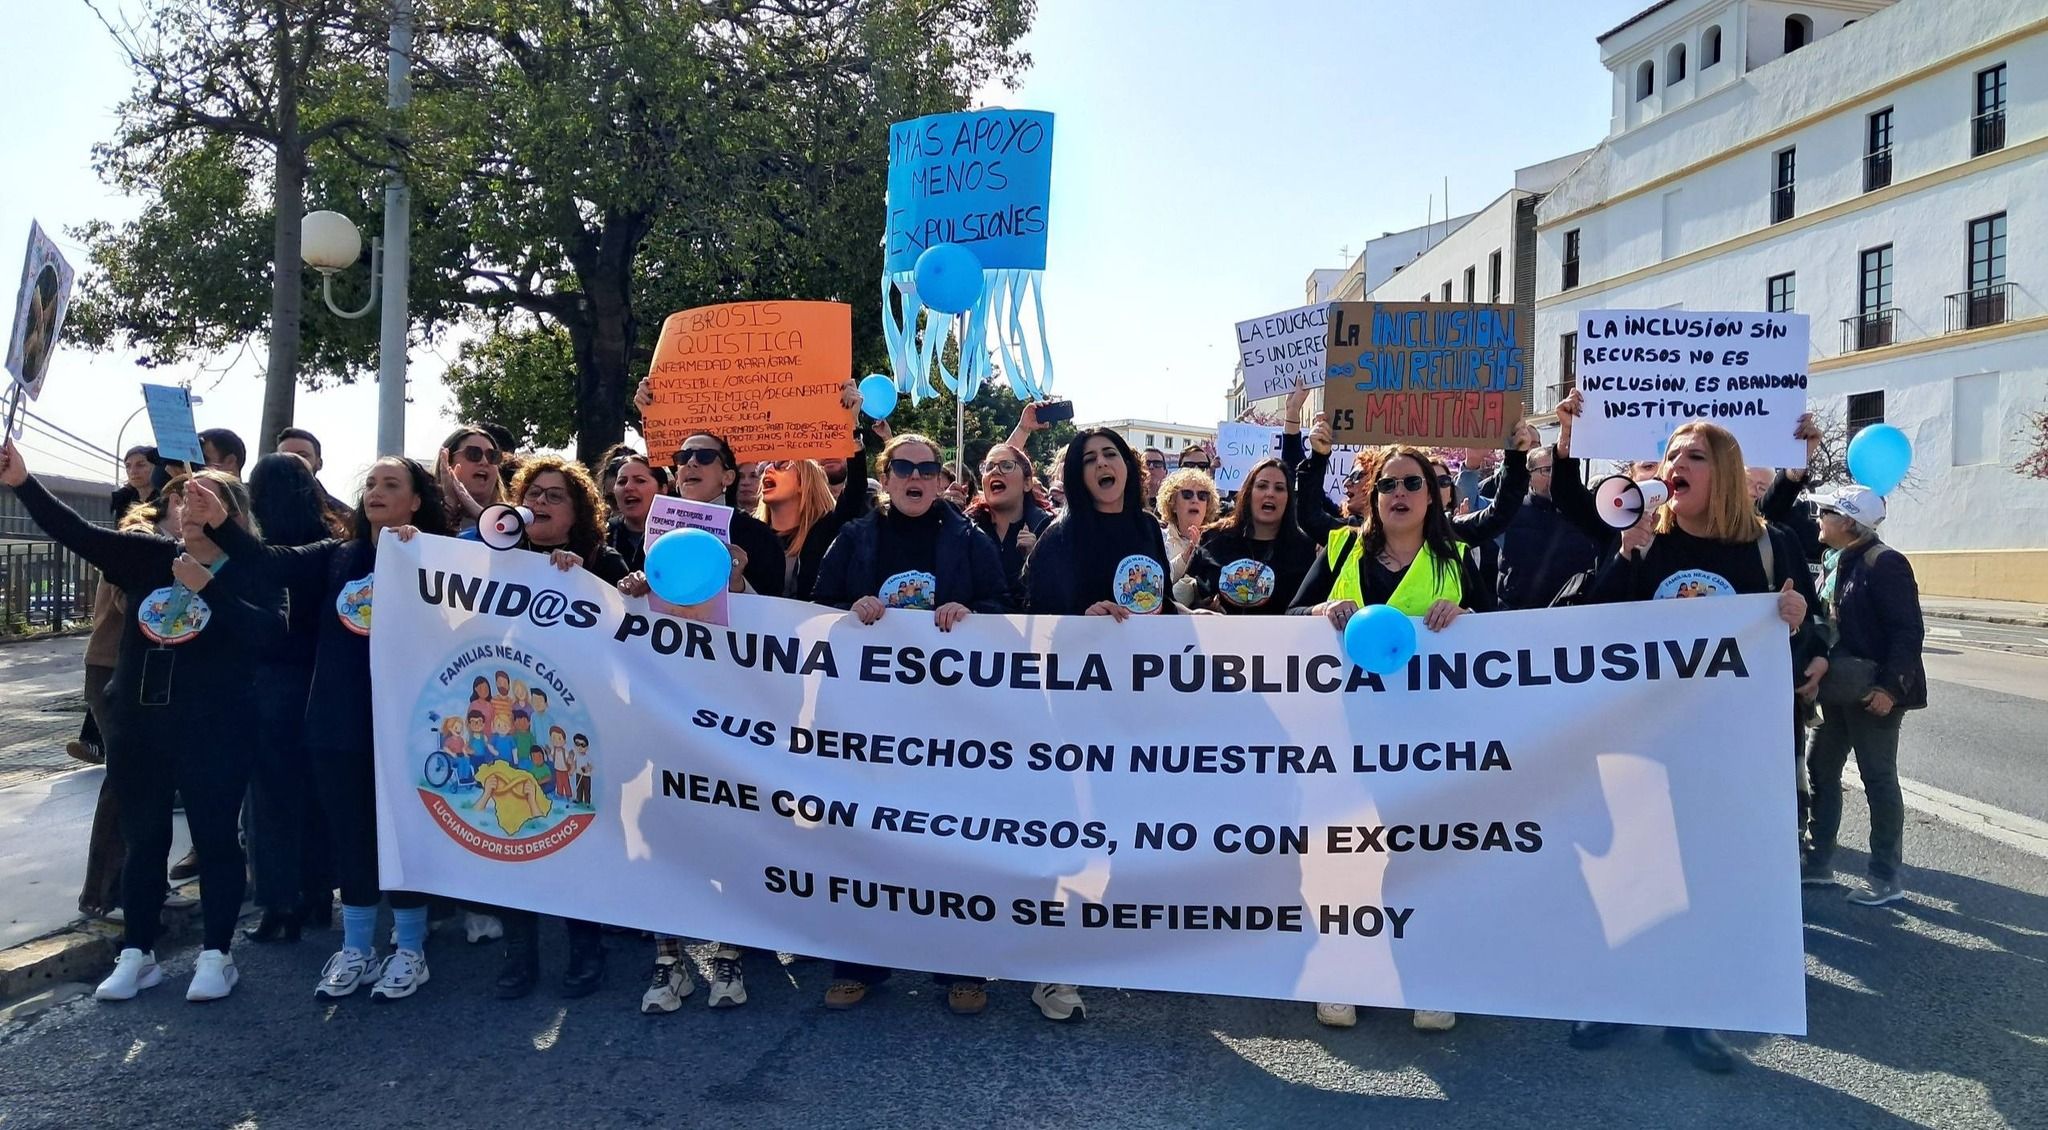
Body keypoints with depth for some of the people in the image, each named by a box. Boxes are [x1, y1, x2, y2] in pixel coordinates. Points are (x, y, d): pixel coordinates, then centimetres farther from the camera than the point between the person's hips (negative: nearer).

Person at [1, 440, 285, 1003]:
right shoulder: (151, 555, 6)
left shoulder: (251, 573, -6)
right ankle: (136, 954, 24)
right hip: (137, 727, 5)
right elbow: (79, 534, -3)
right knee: (143, 840, 13)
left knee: (215, 840, 4)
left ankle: (216, 955, 15)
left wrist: (208, 587, -23)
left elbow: (268, 633, -21)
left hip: (211, 735, -4)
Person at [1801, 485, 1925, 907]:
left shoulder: (1884, 563, -16)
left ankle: (1888, 878, 12)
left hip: (1873, 691, -9)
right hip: (1839, 688, 9)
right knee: (1821, 770, 13)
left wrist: (1890, 686, -23)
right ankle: (1819, 861, 24)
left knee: (1878, 779, 0)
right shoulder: (1832, 562, 9)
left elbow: (1909, 631, -19)